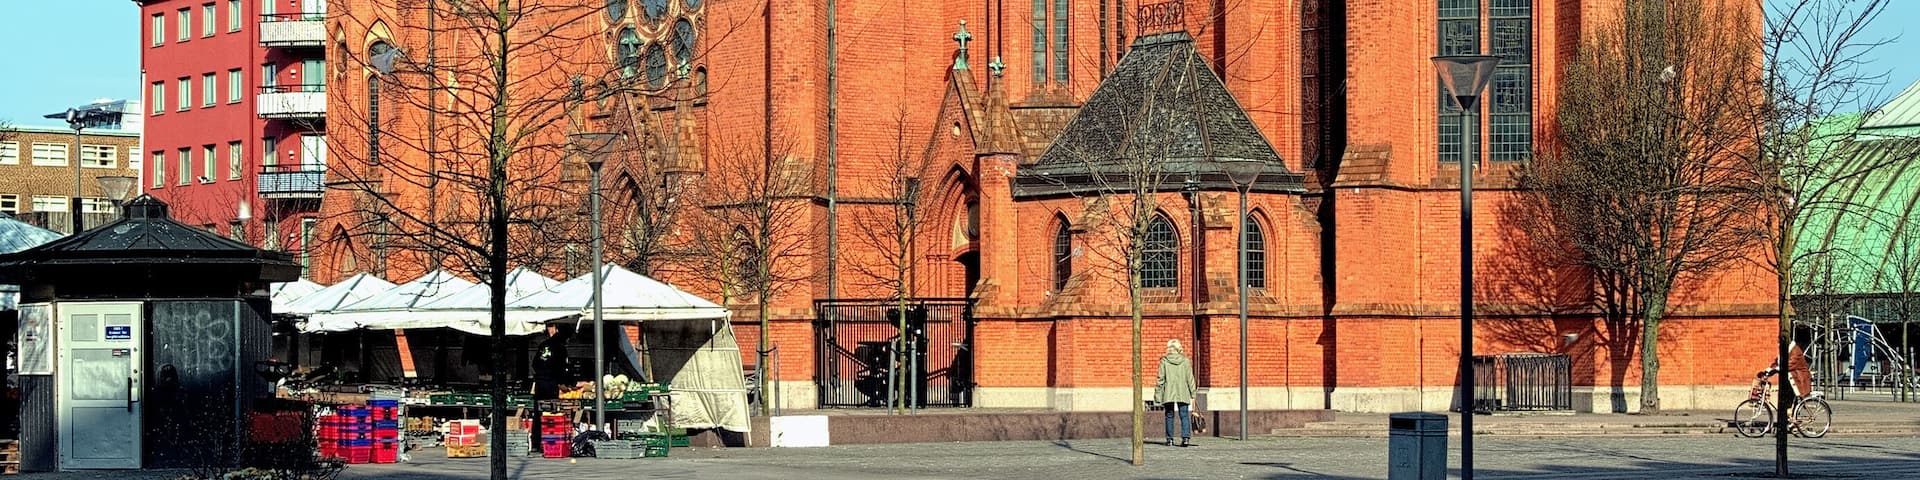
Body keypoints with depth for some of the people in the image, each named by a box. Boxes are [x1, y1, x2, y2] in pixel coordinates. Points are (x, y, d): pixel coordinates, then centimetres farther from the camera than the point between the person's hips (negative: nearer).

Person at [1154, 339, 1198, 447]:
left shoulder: (1164, 361, -2)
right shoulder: (1185, 361, 2)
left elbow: (1160, 379, -1)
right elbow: (1190, 378, 3)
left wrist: (1158, 394, 6)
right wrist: (1193, 392, 9)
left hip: (1168, 393, 0)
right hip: (1183, 393, 1)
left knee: (1169, 416, 9)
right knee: (1184, 415, 2)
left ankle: (1169, 439, 9)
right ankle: (1186, 437, -13)